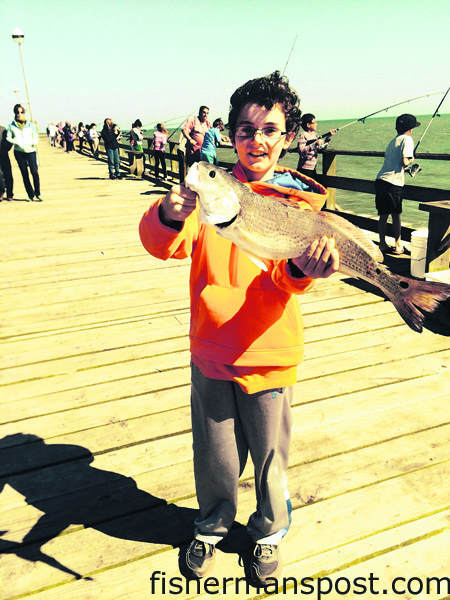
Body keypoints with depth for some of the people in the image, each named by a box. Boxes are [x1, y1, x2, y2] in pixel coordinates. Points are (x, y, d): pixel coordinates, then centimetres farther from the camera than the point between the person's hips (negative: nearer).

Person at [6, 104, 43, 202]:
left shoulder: (30, 125, 5)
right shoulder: (11, 126, 5)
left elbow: (36, 137, 10)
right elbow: (8, 138, 8)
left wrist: (34, 142, -10)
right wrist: (14, 141, -12)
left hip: (30, 151, -1)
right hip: (19, 152, 1)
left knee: (34, 172, -11)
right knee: (24, 174, 3)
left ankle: (37, 194, 0)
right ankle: (31, 195, 9)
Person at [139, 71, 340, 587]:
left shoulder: (300, 199, -4)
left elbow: (285, 280, -16)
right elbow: (160, 244, -14)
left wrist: (303, 268, -40)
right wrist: (170, 215, -37)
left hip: (268, 354, -1)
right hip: (210, 350, 1)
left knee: (269, 452, 15)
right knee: (213, 451, 17)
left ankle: (268, 531, 45)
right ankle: (213, 524, 46)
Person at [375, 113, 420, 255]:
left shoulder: (393, 141, 21)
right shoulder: (407, 139, -2)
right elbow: (405, 162, -13)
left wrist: (408, 169, 29)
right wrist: (411, 160, 8)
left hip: (380, 179, 7)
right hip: (393, 182, -7)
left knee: (383, 214, 10)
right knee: (396, 215, 4)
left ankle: (382, 245, 15)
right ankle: (398, 246, 11)